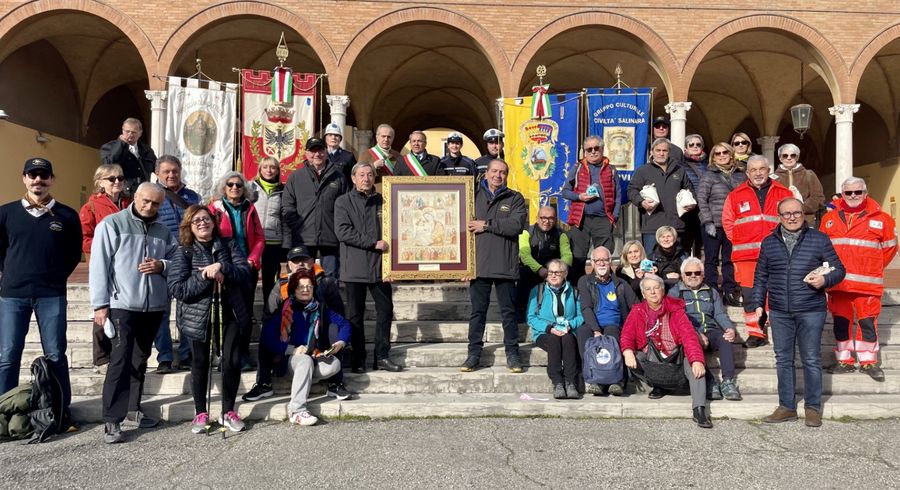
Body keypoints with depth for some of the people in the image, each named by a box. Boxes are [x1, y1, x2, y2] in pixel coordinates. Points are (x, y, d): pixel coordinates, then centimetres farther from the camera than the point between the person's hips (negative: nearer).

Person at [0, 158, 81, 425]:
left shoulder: (67, 216, 1)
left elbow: (74, 253, 11)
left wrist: (56, 276, 6)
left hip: (52, 295, -1)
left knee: (55, 355, 5)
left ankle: (62, 410, 13)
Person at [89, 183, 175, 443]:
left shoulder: (163, 231, 14)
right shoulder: (111, 224, -1)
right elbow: (99, 265, -5)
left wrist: (161, 266, -7)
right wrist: (100, 304, -11)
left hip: (154, 306, 5)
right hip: (122, 304, -5)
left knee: (140, 360, 13)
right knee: (120, 360, -10)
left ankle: (132, 410, 25)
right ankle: (111, 420, -6)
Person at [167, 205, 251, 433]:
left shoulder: (228, 245, 4)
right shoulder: (183, 252, -4)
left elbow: (244, 271, -7)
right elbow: (176, 288, -14)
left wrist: (221, 267, -22)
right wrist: (205, 277, -20)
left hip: (229, 313, 2)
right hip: (198, 316, -2)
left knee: (232, 361, -1)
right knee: (201, 363, 9)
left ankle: (228, 412, 17)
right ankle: (201, 413, 25)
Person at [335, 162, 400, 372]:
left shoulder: (382, 201, 12)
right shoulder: (343, 202, 3)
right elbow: (342, 231, -10)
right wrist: (374, 243, -14)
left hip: (379, 266, 3)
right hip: (355, 267, -3)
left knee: (386, 309, 3)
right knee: (356, 314, 3)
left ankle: (382, 356, 14)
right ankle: (358, 359, 12)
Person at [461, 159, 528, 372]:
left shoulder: (515, 199, 7)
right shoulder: (474, 196, 10)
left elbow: (516, 225, -12)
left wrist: (487, 225, -10)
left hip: (505, 265, -1)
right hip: (479, 264, 1)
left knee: (508, 311, 6)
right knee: (477, 311, 7)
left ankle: (512, 353, 16)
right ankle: (474, 353, 15)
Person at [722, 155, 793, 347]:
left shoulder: (784, 194, 10)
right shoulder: (736, 196, 11)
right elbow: (727, 221, 14)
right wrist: (738, 241, 4)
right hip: (746, 255, 1)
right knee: (749, 295, 1)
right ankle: (755, 334, 10)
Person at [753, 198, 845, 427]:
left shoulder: (819, 239, 1)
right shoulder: (769, 242, 9)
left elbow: (839, 269, 4)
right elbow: (760, 276, 14)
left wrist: (825, 280, -16)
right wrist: (758, 303, 9)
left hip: (811, 311, -3)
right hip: (779, 312, 3)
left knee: (811, 360, 4)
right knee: (783, 360, 9)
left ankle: (813, 408, 17)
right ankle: (787, 407, 19)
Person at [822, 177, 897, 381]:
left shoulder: (880, 219, 1)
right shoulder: (829, 218, 8)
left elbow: (889, 247, 10)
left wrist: (873, 268, 10)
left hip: (867, 282, -2)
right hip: (838, 282, 3)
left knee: (868, 322, 0)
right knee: (841, 321, 9)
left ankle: (869, 361, 15)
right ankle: (844, 361, 20)